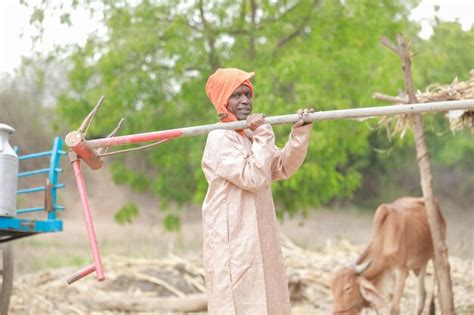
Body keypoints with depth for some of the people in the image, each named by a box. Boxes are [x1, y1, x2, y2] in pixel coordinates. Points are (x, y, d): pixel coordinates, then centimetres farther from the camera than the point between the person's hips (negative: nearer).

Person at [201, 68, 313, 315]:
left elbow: (283, 168, 11)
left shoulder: (249, 135, 17)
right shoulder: (220, 139, -12)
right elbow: (253, 177, -20)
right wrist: (263, 136, -16)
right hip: (232, 241, -9)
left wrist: (300, 133, -1)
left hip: (256, 238, 9)